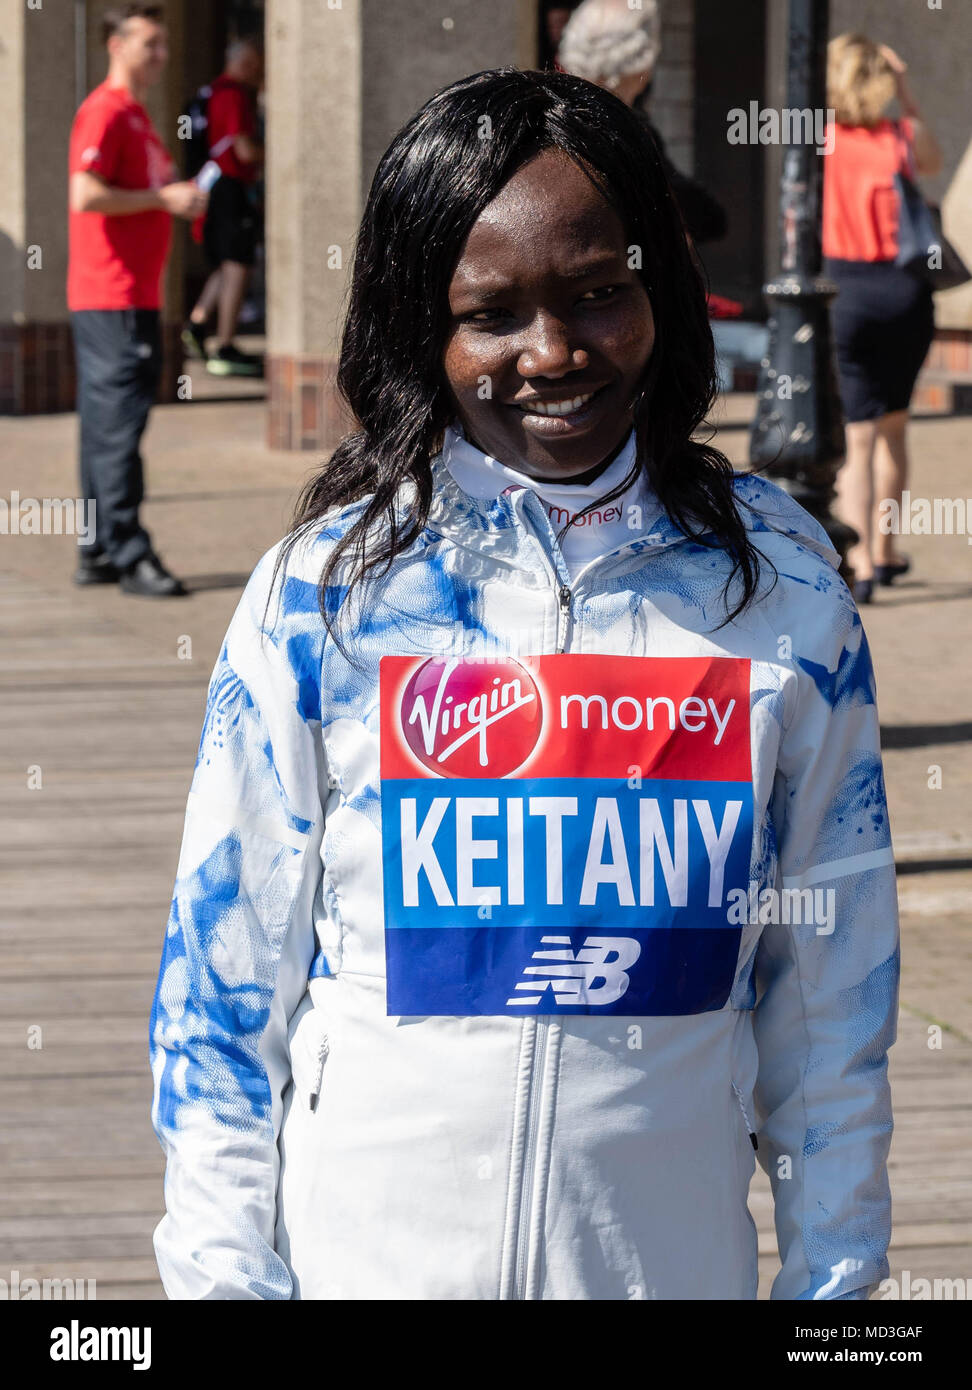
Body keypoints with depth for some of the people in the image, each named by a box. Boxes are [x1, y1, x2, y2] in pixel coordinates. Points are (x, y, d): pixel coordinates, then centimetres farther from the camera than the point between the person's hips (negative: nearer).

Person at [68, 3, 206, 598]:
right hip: (111, 297, -10)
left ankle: (100, 553, 15)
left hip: (135, 296, 10)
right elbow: (86, 194, -23)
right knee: (119, 424, -10)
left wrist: (180, 197, 16)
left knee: (110, 425, 11)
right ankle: (129, 555, -11)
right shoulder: (105, 112, -12)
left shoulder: (135, 115, 20)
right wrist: (163, 198, -17)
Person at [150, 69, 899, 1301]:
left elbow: (830, 967, 5)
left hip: (678, 1246, 1)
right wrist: (225, 1269, -3)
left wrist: (835, 1269, 6)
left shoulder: (781, 583, -1)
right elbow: (227, 959, -2)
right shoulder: (325, 594, -6)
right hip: (369, 1253, -1)